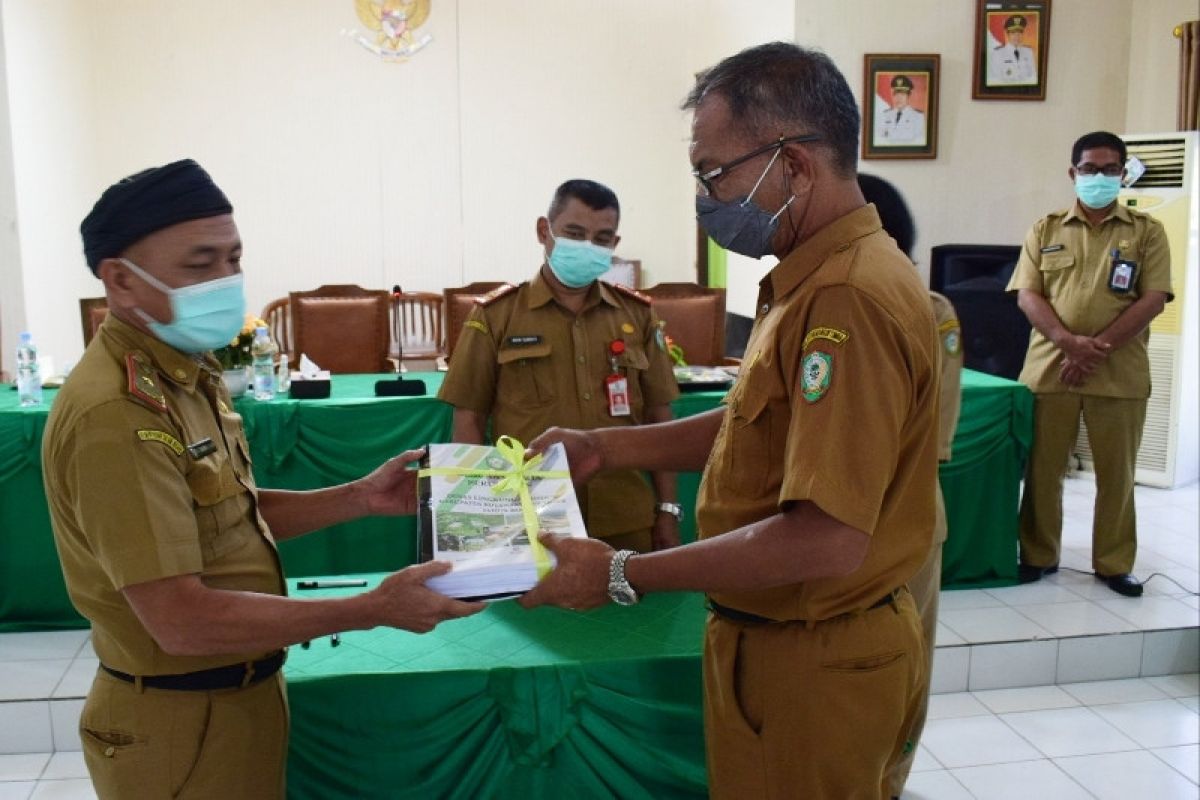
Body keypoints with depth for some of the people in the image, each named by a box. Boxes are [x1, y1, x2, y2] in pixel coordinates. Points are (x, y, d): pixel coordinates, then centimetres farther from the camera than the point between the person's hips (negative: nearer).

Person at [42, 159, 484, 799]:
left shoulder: (185, 375, 5)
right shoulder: (115, 414, -27)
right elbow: (184, 622, -29)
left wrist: (358, 498, 1)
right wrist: (374, 610, -26)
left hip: (239, 693, 9)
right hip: (181, 722, -9)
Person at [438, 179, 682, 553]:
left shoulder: (637, 313, 6)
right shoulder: (496, 315, -2)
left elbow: (658, 417, 9)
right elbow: (468, 421, 0)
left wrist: (666, 508, 6)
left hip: (626, 522, 3)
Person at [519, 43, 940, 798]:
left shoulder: (847, 298, -28)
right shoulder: (819, 277, 6)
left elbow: (825, 539, -31)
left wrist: (622, 575, -24)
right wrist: (607, 446, 9)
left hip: (812, 664, -9)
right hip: (789, 639, 9)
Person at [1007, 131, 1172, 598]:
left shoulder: (1147, 232, 6)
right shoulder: (1045, 230, 9)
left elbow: (1153, 299, -3)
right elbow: (1027, 295, 0)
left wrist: (1097, 348, -13)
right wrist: (1069, 341, -15)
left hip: (1119, 373, -1)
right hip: (1050, 367, 1)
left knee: (1116, 473, 5)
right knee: (1043, 468, 6)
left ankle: (1114, 563, 17)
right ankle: (1039, 555, 19)